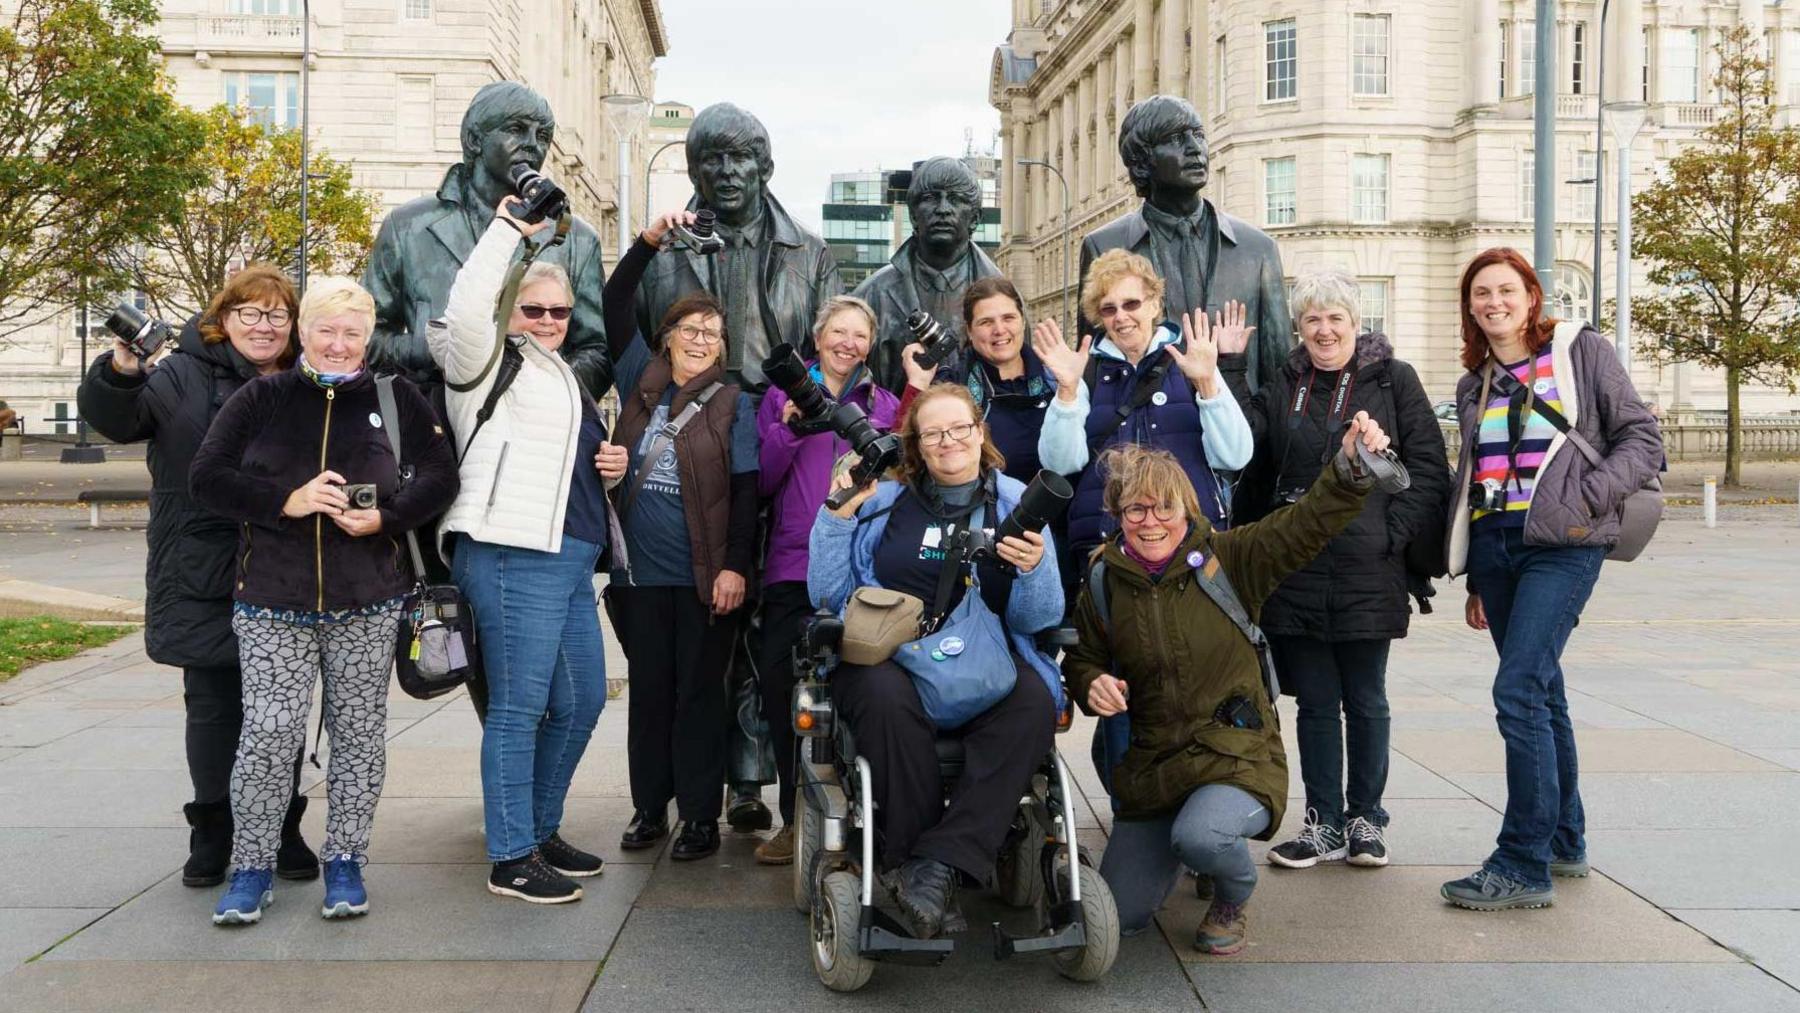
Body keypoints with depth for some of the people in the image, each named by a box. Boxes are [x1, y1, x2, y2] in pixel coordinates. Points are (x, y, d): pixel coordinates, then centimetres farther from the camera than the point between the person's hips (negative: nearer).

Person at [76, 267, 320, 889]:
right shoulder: (186, 376, 0)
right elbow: (114, 417, -14)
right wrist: (120, 370, -34)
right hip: (203, 582, -1)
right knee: (212, 709, 8)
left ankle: (283, 832, 22)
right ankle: (213, 835, 21)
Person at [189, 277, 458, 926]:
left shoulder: (395, 399, 6)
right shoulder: (262, 398, 5)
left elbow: (439, 477, 5)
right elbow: (206, 478, 0)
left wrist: (384, 517, -12)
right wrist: (288, 501, -13)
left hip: (368, 605, 1)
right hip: (272, 603, -1)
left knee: (359, 732, 7)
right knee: (268, 734, -5)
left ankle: (344, 862, 21)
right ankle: (251, 868, 11)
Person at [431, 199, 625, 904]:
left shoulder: (562, 376, 26)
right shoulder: (490, 362, 0)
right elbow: (464, 309, -23)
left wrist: (612, 466, 14)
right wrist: (508, 230, -18)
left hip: (568, 557, 9)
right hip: (511, 555, -9)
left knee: (583, 699, 13)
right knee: (519, 707, -7)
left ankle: (540, 831, 26)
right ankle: (511, 860, 0)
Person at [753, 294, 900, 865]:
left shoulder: (884, 405, 14)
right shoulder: (783, 397, 12)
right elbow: (760, 483, 6)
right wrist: (788, 429, -10)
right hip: (793, 566, 0)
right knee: (780, 686, -6)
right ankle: (797, 815, 8)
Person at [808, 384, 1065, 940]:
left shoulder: (1016, 503, 11)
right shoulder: (882, 499, 13)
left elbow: (1039, 620, 4)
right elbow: (827, 594, 7)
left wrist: (1034, 570, -17)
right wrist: (838, 515, -3)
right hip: (887, 654, 0)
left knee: (1033, 702, -33)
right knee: (887, 698, -37)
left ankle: (938, 865, -33)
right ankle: (910, 861, -25)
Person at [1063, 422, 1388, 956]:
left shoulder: (1227, 559, -6)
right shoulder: (1103, 583, 2)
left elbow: (1308, 523, -18)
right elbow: (1081, 658, 15)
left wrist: (1350, 465, -36)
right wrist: (1092, 685, -9)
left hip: (1238, 756, -4)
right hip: (1151, 765, 4)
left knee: (1199, 837, -37)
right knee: (1122, 915, 2)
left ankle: (1233, 899, 2)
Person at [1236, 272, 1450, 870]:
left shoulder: (1393, 379, 2)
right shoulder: (1281, 388, 10)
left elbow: (1427, 467, -1)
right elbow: (1249, 472, 11)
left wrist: (1392, 535, -8)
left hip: (1368, 573, -2)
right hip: (1296, 571, 2)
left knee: (1365, 701, 9)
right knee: (1315, 703, 8)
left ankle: (1366, 820, 22)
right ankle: (1324, 825, 17)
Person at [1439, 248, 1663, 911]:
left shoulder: (1581, 352, 2)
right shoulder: (1475, 385, 17)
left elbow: (1641, 437, -1)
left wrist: (1587, 496, -16)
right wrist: (1474, 580, 20)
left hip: (1564, 544, -6)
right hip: (1496, 545, 6)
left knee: (1518, 691, -16)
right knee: (1541, 693, 13)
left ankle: (1524, 865, -10)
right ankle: (1565, 841, 26)